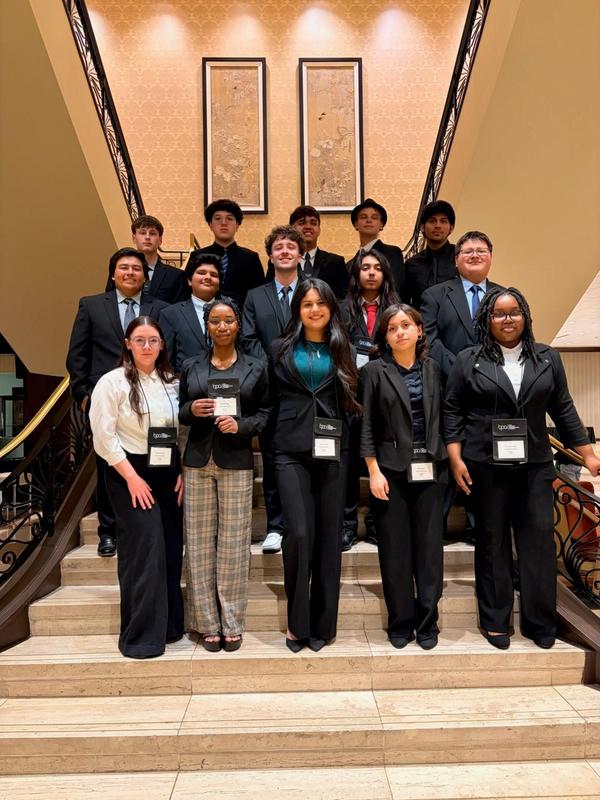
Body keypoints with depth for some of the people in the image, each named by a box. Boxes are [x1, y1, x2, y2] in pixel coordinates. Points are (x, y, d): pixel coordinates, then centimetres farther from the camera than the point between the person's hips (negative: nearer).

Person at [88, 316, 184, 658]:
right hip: (131, 475, -5)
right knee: (144, 552, -6)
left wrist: (183, 473, 1)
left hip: (168, 475, 5)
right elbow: (104, 437, -9)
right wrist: (132, 478, -12)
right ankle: (141, 636, 9)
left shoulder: (172, 383, 9)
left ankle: (169, 625, 23)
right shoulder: (112, 382, -5)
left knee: (171, 551, 7)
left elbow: (182, 432, 12)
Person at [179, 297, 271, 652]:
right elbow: (179, 413, 15)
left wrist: (241, 425, -12)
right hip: (198, 462, 2)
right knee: (200, 542, 3)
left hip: (237, 462, -2)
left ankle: (232, 624, 14)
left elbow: (265, 412, 6)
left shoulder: (256, 368, 7)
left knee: (233, 543, 0)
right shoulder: (191, 367, 11)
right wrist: (191, 410, -7)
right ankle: (207, 623, 16)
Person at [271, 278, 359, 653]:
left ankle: (323, 623, 17)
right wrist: (269, 443, 4)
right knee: (298, 534, -9)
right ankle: (297, 622, 9)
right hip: (292, 450, -1)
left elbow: (352, 401, 11)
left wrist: (351, 444, 0)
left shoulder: (342, 350, 11)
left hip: (332, 450, 1)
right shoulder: (282, 349, 10)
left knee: (330, 535, 4)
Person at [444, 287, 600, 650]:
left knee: (540, 538, 1)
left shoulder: (548, 358, 8)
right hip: (486, 465, -2)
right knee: (492, 540, 7)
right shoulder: (469, 360, 1)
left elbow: (563, 410, 10)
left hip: (535, 464, 2)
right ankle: (495, 621, 19)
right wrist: (456, 459, -6)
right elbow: (453, 411, 1)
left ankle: (541, 621, 17)